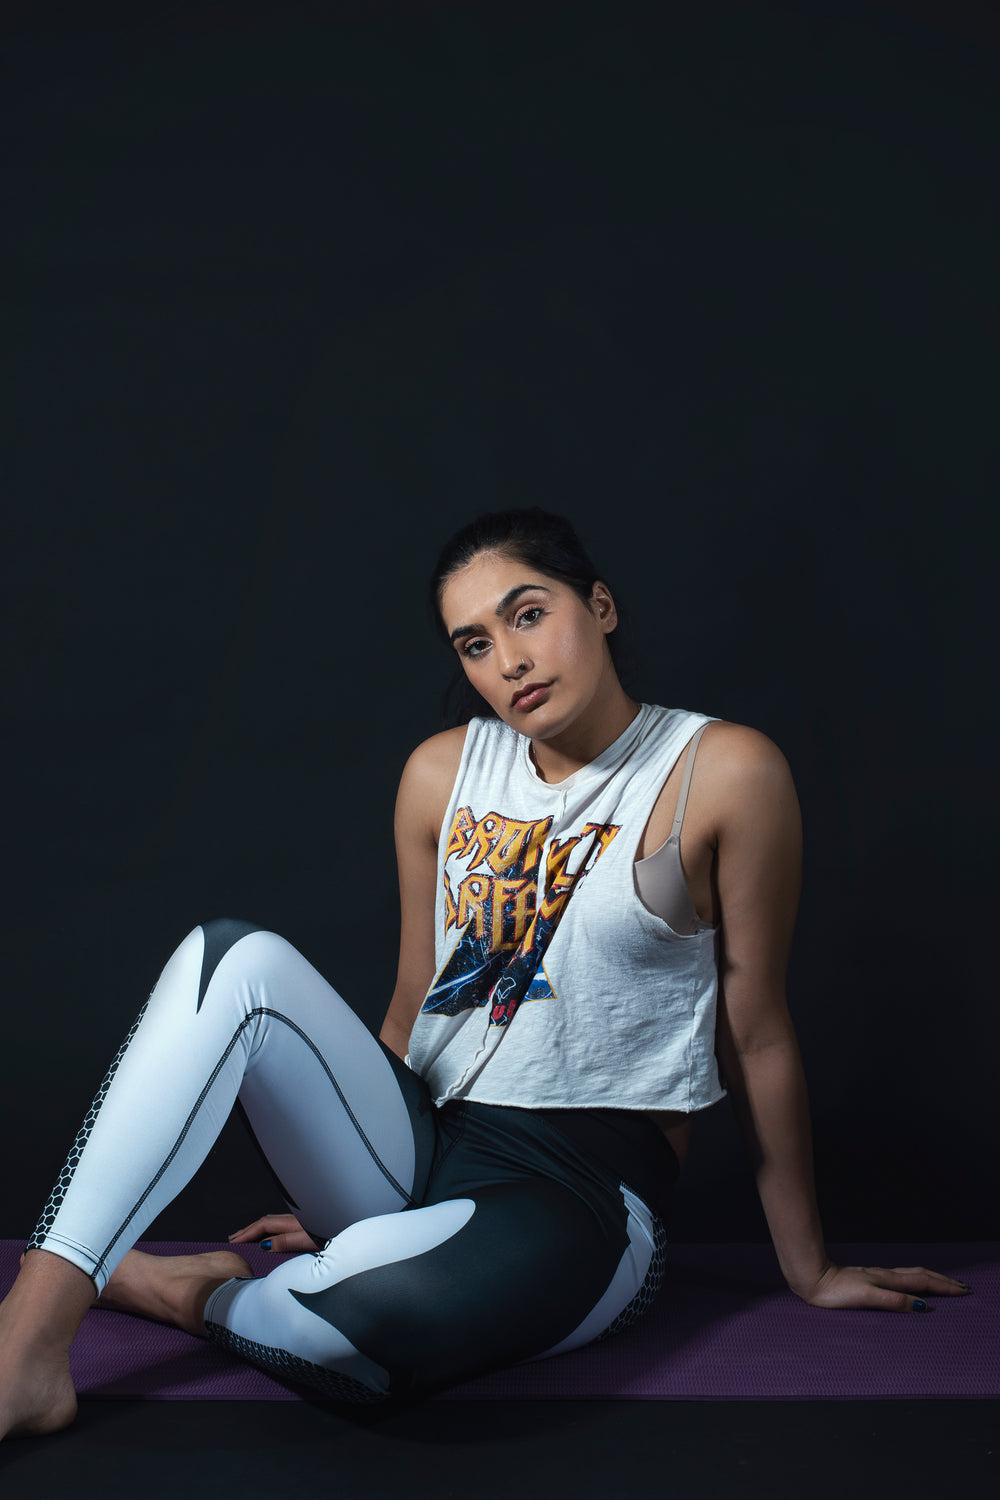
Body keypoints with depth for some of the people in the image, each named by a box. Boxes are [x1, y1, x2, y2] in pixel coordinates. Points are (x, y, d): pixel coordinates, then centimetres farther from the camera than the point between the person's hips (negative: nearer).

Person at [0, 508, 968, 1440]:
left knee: (365, 1304, -38)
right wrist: (337, 1191, 22)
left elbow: (756, 1034, -3)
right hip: (419, 1152, 5)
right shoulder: (444, 773, 7)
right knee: (236, 960, -22)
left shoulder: (723, 773, -8)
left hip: (584, 1196, -5)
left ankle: (147, 1283, -5)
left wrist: (808, 1269, 7)